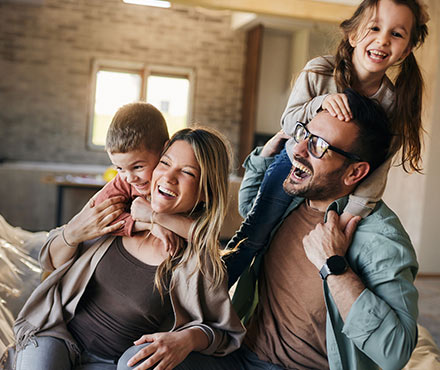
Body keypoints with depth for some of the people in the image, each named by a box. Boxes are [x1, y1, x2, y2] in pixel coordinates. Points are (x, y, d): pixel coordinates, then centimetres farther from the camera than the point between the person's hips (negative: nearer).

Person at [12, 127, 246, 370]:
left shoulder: (201, 263, -15)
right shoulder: (118, 209, -4)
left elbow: (228, 332, -1)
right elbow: (52, 263, 9)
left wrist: (189, 339, -23)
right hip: (56, 334, 2)